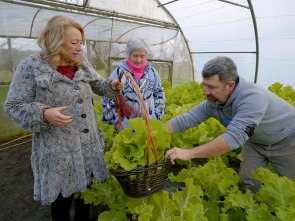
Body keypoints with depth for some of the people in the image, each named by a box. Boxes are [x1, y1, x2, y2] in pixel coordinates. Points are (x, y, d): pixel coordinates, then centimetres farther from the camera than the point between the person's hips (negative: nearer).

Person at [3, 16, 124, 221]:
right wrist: (44, 114, -26)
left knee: (86, 191, 23)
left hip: (89, 145, 5)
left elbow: (98, 85, 17)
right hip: (58, 151, -4)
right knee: (62, 198, 15)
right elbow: (13, 106, -8)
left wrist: (112, 85, -6)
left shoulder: (82, 64, 4)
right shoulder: (31, 67, -10)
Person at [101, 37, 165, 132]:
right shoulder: (119, 73, -8)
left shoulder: (152, 72, 2)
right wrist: (116, 121, -2)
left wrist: (156, 116, 7)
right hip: (125, 126, -2)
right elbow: (108, 99, -3)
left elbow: (160, 95, 12)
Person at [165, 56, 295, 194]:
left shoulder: (253, 98, -41)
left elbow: (234, 137, -50)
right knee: (248, 183, 6)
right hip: (255, 140, 5)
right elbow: (186, 120, -20)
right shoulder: (212, 101, -21)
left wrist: (189, 153, -52)